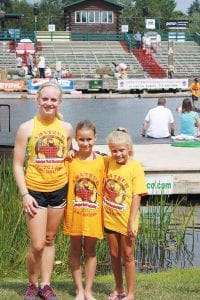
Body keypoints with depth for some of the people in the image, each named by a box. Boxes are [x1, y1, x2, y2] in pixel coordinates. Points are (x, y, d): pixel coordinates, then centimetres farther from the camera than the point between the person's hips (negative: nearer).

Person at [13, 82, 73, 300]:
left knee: (50, 240, 13)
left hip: (59, 190, 3)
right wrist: (24, 194, -13)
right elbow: (17, 165, -6)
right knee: (37, 245, -4)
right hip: (35, 191, -3)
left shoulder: (66, 128, 2)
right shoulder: (27, 128, -7)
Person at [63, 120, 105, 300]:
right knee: (76, 251, 9)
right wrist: (66, 213, -7)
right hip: (74, 213, 0)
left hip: (93, 213, 0)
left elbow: (103, 188, 0)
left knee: (90, 251, 9)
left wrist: (104, 213, -3)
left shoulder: (101, 161, -3)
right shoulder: (70, 161, -4)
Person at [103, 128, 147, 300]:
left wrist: (132, 221, -16)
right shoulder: (109, 162, 0)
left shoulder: (135, 166, -12)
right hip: (110, 218, 4)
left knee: (127, 256, 5)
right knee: (114, 255, 14)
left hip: (126, 220, -4)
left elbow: (137, 196, -14)